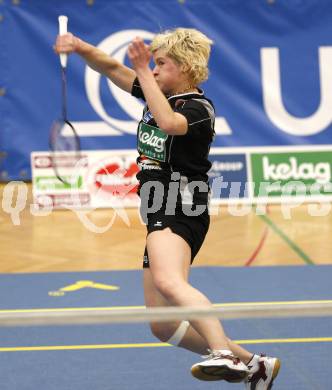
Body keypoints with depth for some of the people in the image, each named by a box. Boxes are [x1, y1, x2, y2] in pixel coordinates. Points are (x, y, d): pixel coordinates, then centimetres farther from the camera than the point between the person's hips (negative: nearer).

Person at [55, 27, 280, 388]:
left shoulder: (199, 107, -7)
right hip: (160, 216, 9)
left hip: (180, 211, -9)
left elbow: (168, 122, -28)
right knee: (163, 325, 9)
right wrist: (81, 47, -1)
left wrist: (143, 71, -22)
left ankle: (224, 355, -56)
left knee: (168, 282, -39)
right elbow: (111, 68, 18)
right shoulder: (160, 95, 17)